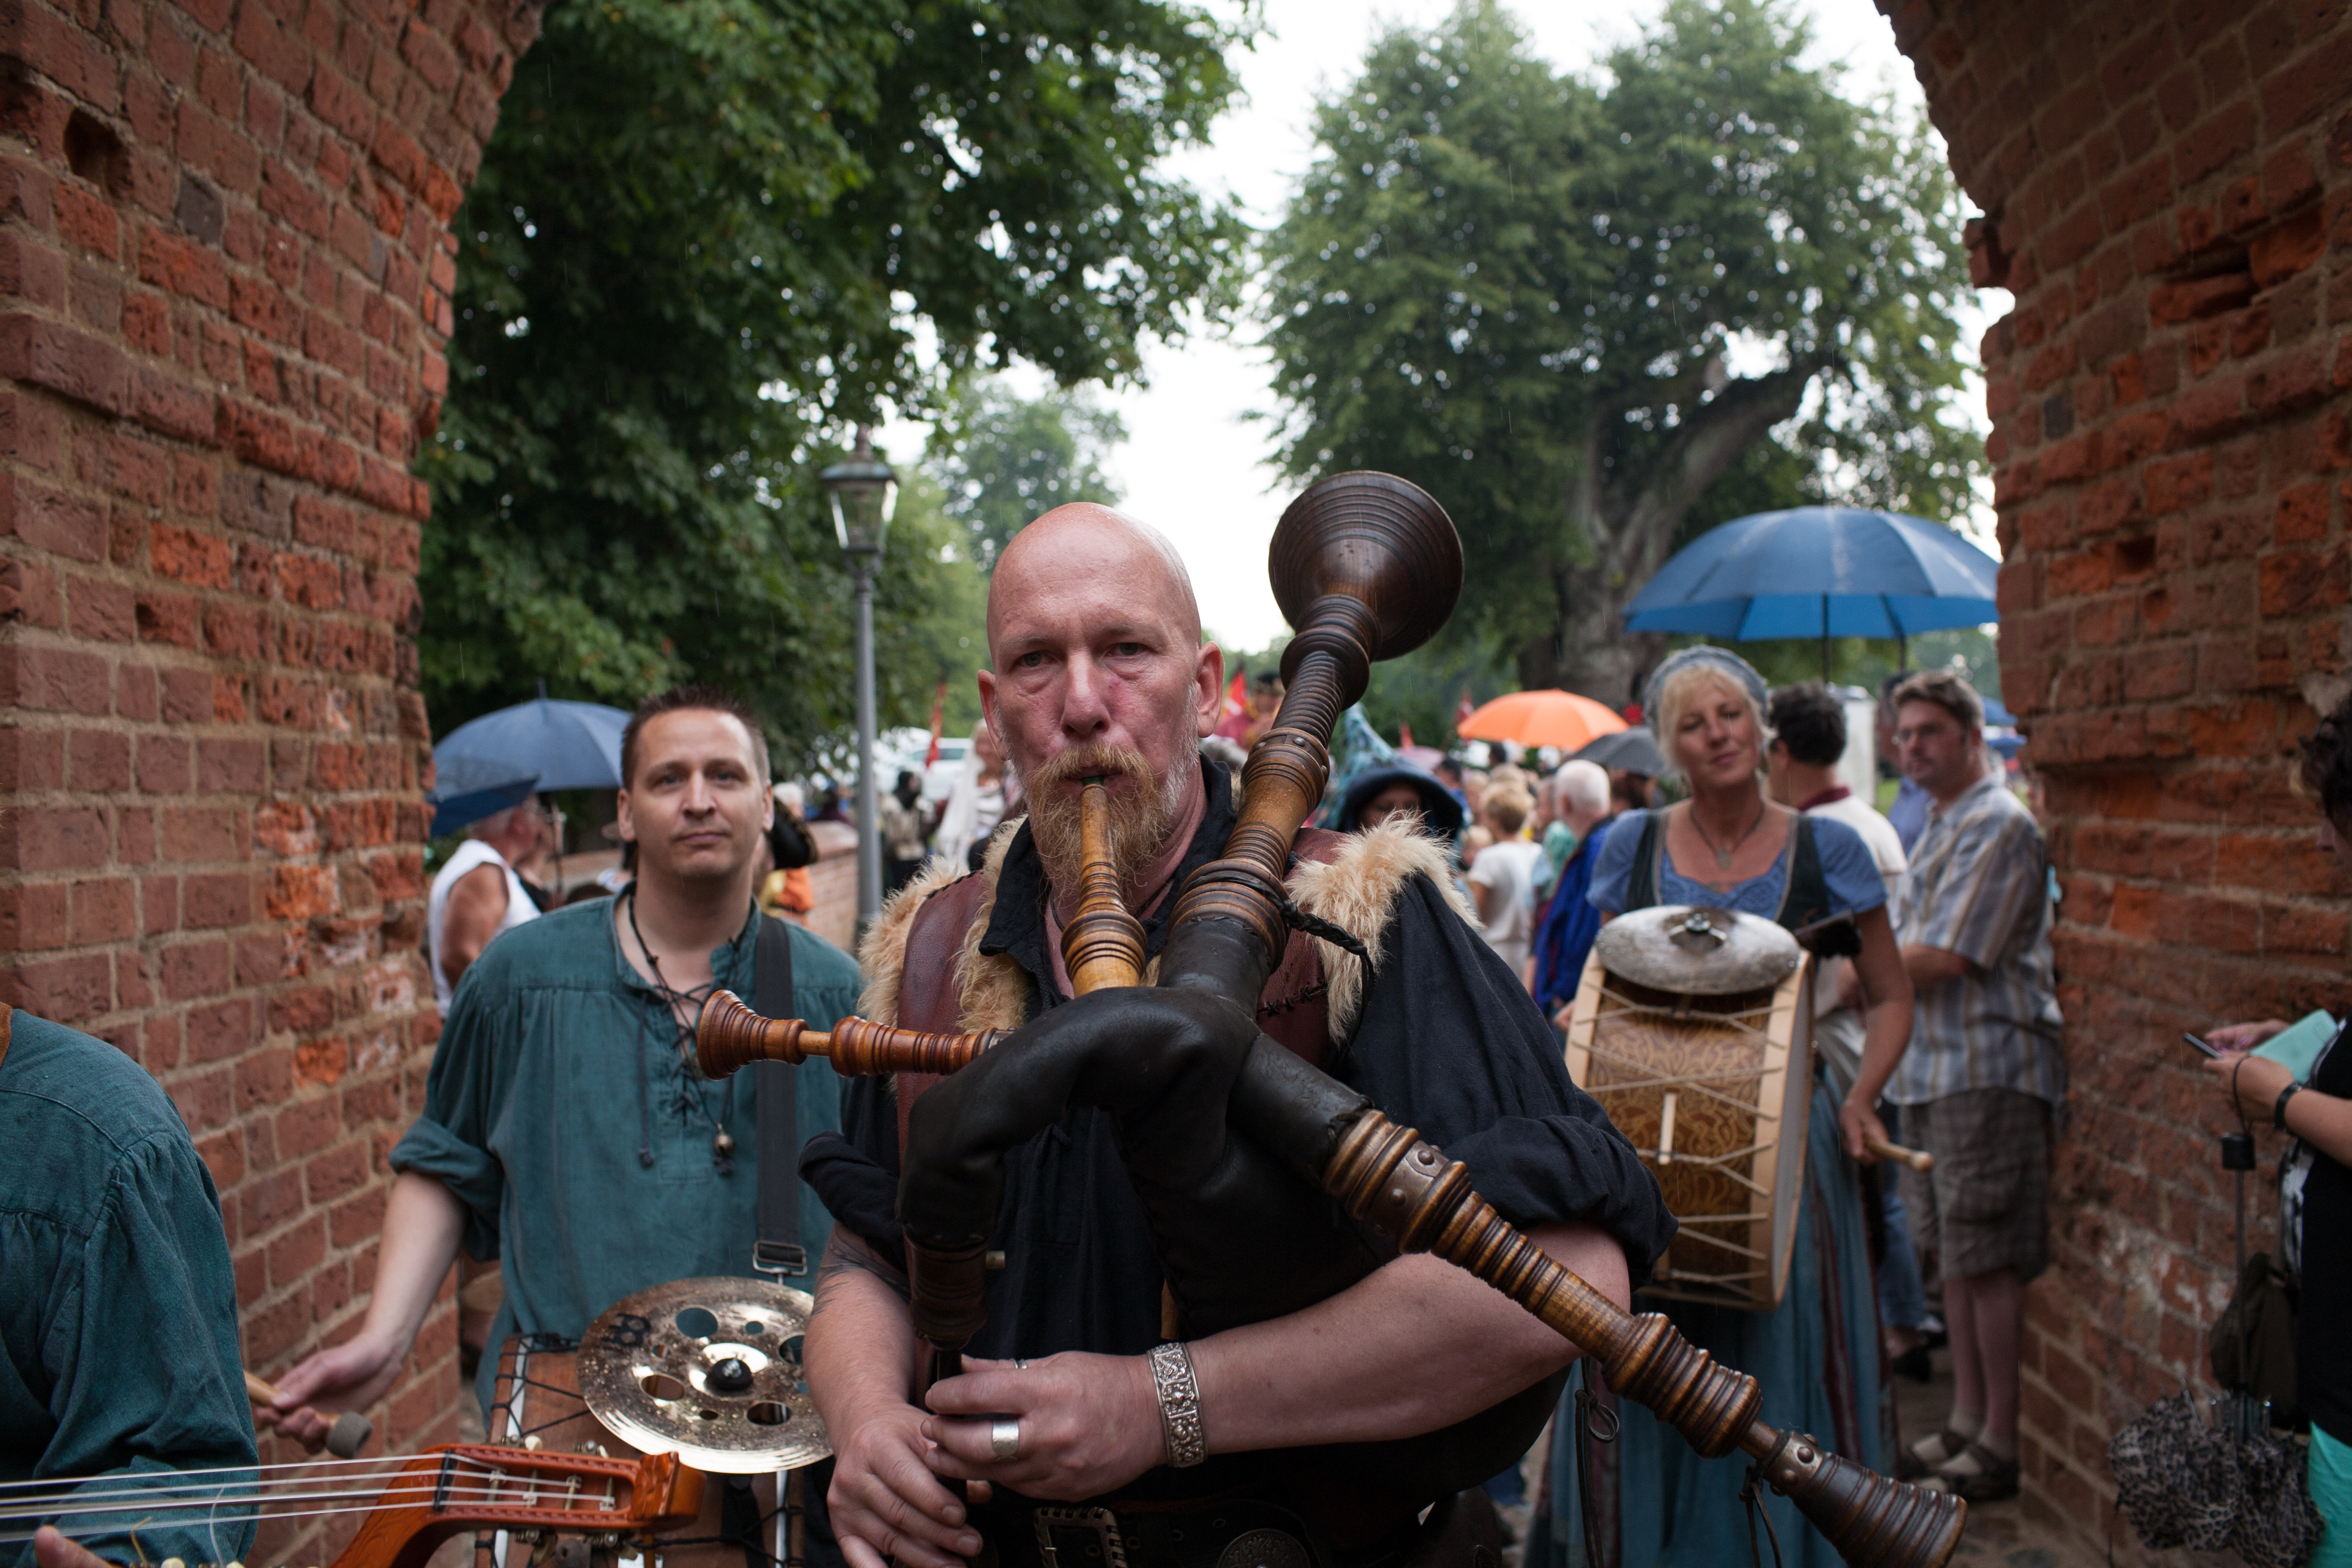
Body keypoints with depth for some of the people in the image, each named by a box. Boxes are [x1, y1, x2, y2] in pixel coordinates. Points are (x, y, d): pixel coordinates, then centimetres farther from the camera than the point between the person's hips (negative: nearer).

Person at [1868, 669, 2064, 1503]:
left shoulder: (1999, 825, -13)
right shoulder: (1938, 826, 18)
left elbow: (1941, 958, -18)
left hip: (1989, 1068, -10)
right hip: (1932, 1067, 10)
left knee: (1989, 1262, -5)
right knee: (1954, 1256, 14)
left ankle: (2000, 1444, 2)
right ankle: (1965, 1419, 23)